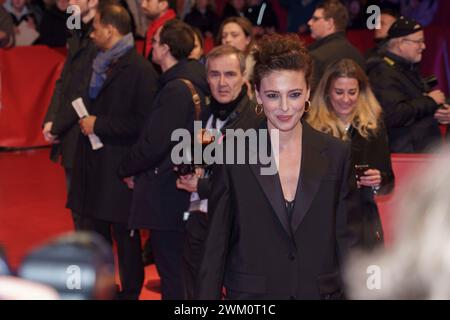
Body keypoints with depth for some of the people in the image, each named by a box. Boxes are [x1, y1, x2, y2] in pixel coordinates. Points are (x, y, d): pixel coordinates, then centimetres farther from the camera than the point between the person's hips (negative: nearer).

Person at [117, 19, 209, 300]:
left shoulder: (176, 90, -20)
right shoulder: (193, 83, 8)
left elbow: (154, 144, -20)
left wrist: (126, 169, -2)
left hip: (165, 194, -9)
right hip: (181, 190, 9)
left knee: (171, 269, -2)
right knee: (180, 267, 17)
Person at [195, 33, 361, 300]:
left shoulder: (336, 154, 2)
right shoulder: (233, 153, -3)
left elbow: (347, 238, 4)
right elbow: (216, 243, 0)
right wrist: (207, 294, -4)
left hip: (321, 290, 1)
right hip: (252, 291, -1)